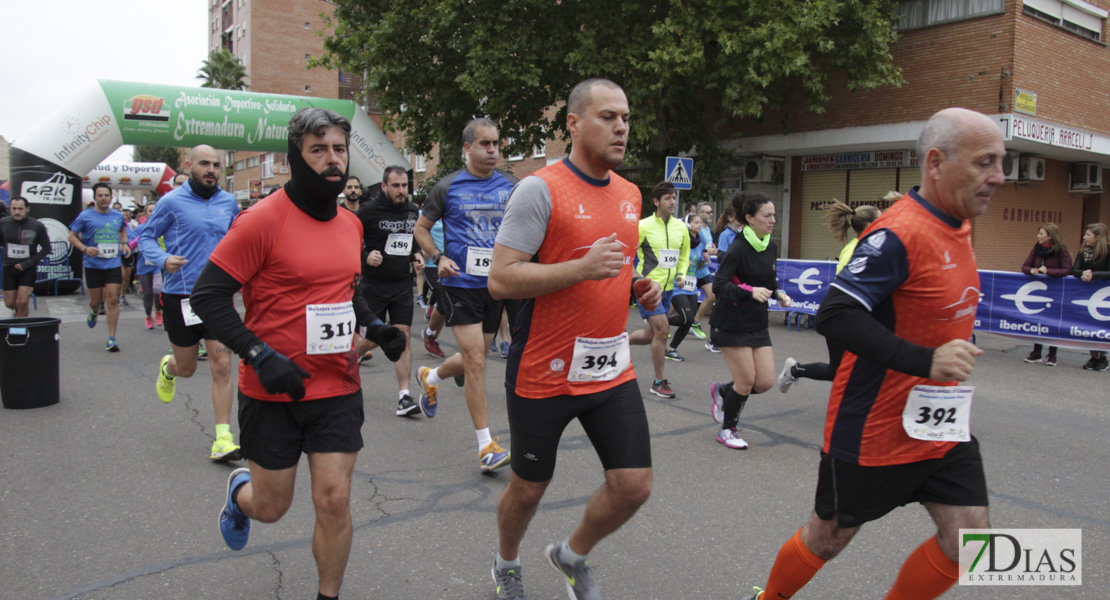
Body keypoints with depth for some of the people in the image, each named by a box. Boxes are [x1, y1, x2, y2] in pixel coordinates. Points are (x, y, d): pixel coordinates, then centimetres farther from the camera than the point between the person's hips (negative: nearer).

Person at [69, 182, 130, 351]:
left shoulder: (118, 216, 6)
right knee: (96, 301, 9)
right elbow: (72, 236, 1)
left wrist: (124, 243, 7)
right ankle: (94, 312, 48)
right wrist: (84, 248, -17)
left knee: (112, 300, -6)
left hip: (113, 265, 1)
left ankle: (111, 339, -2)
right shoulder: (85, 216, -3)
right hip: (93, 266, -1)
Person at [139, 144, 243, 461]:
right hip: (180, 296, -2)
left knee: (222, 366, -6)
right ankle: (167, 368, 50)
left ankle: (223, 438, 0)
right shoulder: (172, 202, -5)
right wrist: (163, 259, -18)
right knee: (186, 368, 11)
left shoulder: (229, 202, 6)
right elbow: (146, 236, 1)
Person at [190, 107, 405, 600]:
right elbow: (207, 295, -14)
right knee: (270, 507, 13)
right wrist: (260, 356, -23)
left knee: (334, 501, 2)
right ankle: (240, 491, 50)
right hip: (273, 392, -4)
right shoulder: (263, 219, -14)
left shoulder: (351, 224, 6)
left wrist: (374, 327, 4)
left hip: (338, 388, 4)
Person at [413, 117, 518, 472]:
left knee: (474, 359, 16)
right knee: (475, 361, -10)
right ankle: (486, 444, -2)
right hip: (461, 283, -4)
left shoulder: (510, 187, 7)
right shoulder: (448, 187, -1)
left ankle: (430, 377, 48)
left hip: (495, 284, 4)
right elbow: (421, 228, 8)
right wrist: (439, 258, -9)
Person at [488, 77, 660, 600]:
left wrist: (640, 287, 3)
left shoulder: (630, 193, 10)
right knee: (529, 488, 12)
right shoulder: (541, 189, -13)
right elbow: (500, 279, -18)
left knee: (633, 486, 3)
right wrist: (582, 268, -26)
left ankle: (571, 556, 33)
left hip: (612, 372, 6)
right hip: (544, 375, -5)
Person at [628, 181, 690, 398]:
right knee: (662, 330, -13)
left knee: (651, 335, 12)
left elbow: (684, 255, 20)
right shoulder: (644, 226, -11)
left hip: (668, 288, 6)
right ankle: (659, 382, 1)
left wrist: (681, 274, 2)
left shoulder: (681, 227, 5)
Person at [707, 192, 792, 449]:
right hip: (732, 324, -7)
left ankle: (722, 391, 30)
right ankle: (727, 430, 20)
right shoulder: (738, 249, -17)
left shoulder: (771, 247, 7)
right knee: (747, 381, -3)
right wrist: (750, 291, -35)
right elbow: (718, 286, -23)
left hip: (758, 323, 7)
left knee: (766, 381, 3)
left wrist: (778, 293, 1)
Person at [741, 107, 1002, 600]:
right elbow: (833, 317, -30)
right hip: (876, 429, -8)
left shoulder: (959, 226, 6)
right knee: (830, 536, 10)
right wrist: (926, 362, -33)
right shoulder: (900, 233, -23)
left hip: (941, 427, 8)